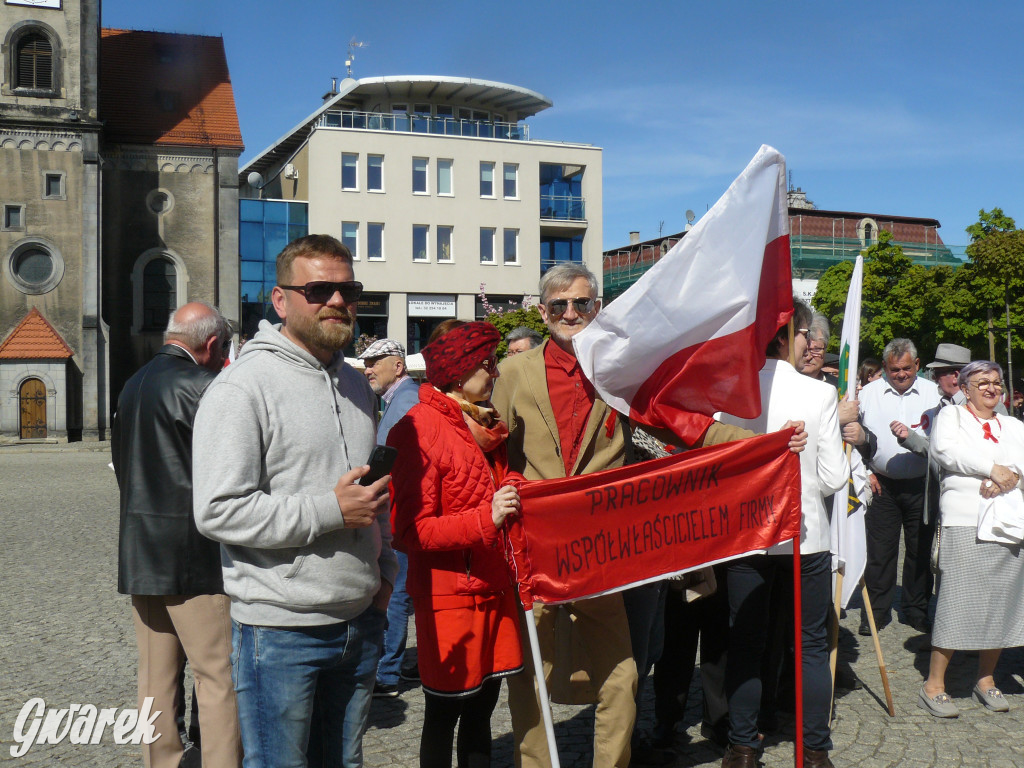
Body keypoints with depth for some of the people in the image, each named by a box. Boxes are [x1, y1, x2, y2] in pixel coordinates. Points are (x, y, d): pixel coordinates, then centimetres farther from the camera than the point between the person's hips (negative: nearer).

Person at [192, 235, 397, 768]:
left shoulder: (356, 385, 13)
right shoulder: (243, 387, -13)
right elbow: (217, 511, -20)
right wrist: (331, 510, -21)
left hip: (360, 621, 7)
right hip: (280, 631, -7)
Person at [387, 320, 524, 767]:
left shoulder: (485, 425, 13)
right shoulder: (417, 431, -14)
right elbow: (410, 531, -19)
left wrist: (514, 505, 8)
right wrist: (486, 518, -25)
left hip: (493, 591, 8)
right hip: (448, 596, -8)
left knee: (482, 706, 17)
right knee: (443, 714, 6)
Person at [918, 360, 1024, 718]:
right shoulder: (951, 415, 11)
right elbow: (945, 449, -9)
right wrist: (993, 468, -10)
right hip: (965, 522, -5)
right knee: (957, 600, -9)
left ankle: (986, 679, 19)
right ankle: (933, 685, -3)